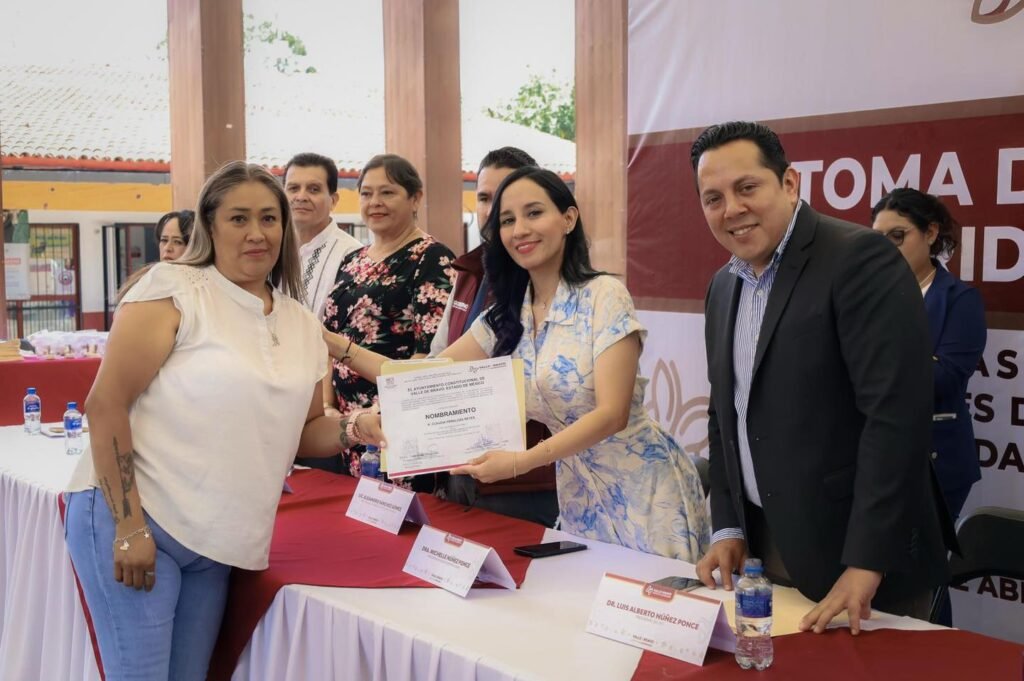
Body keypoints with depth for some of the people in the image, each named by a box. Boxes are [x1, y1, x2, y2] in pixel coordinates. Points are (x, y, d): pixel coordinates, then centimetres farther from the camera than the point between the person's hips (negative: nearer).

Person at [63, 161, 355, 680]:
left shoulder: (304, 326, 10)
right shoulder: (173, 288, -9)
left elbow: (301, 430, 20)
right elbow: (106, 403, -14)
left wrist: (351, 431, -3)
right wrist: (129, 524, -19)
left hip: (214, 542, 6)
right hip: (130, 519, -6)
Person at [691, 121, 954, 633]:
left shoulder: (861, 259, -15)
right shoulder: (723, 287, 9)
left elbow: (896, 413, -22)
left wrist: (865, 564, -24)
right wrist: (728, 528, 7)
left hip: (857, 555, -7)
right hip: (761, 548, 7)